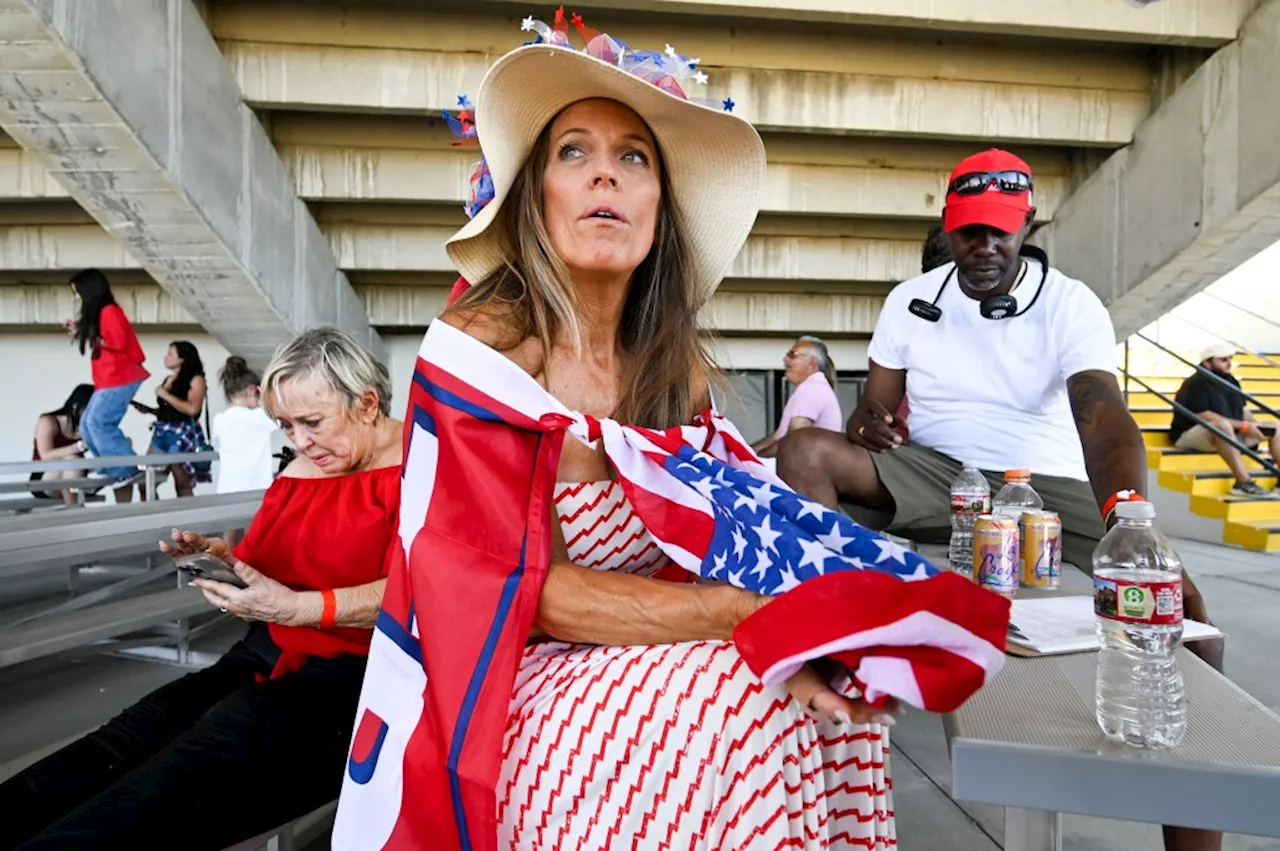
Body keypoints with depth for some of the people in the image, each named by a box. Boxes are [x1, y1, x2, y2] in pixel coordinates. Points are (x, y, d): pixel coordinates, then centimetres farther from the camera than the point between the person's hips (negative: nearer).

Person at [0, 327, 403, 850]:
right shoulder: (301, 468, 16)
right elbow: (262, 567, 25)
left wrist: (295, 607, -25)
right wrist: (220, 560, 3)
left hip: (354, 677, -8)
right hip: (270, 660, 8)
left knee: (198, 764, -28)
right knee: (124, 743, -14)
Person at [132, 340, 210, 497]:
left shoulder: (195, 379, -4)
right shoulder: (168, 379, 16)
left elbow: (192, 409, -19)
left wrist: (166, 395, -11)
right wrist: (148, 410, 7)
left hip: (182, 436, -7)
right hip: (161, 433, 7)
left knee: (183, 486, -3)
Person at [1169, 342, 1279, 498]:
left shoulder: (1230, 381, 12)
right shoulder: (1196, 384, -16)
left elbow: (1242, 411, 16)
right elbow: (1204, 415, -24)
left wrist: (1253, 426, -4)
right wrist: (1243, 426, -23)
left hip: (1230, 434, 10)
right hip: (1191, 434, -9)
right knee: (1222, 424, -39)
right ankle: (1243, 483, -42)